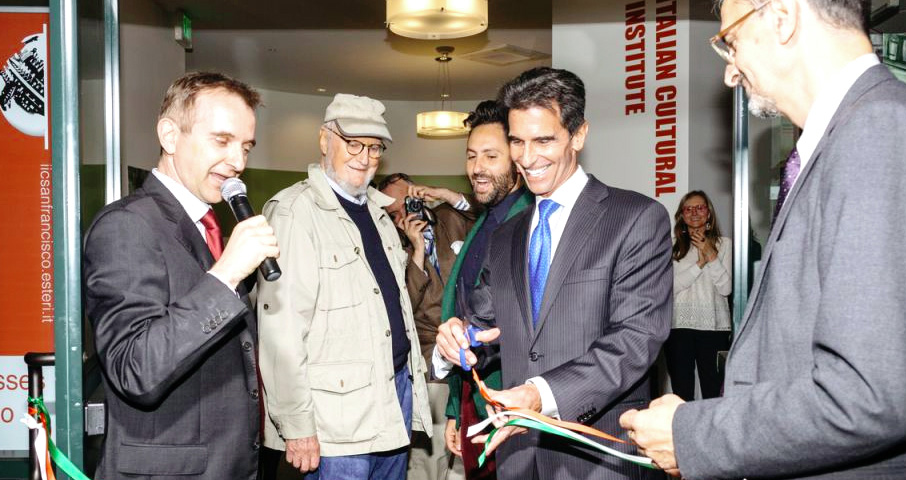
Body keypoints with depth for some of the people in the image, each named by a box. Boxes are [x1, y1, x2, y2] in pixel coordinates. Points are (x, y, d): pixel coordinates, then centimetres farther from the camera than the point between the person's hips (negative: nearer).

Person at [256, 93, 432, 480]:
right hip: (339, 413, -8)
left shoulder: (376, 210, 13)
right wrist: (295, 426, -19)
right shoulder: (293, 211, -14)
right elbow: (281, 328, -19)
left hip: (399, 390, 8)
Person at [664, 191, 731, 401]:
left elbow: (726, 288, -2)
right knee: (681, 393, 4)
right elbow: (671, 286, -4)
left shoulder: (723, 244, 7)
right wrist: (700, 263, -9)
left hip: (713, 325, 0)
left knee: (714, 390, 2)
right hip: (679, 326, 0)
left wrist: (711, 255, -9)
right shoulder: (672, 246, 7)